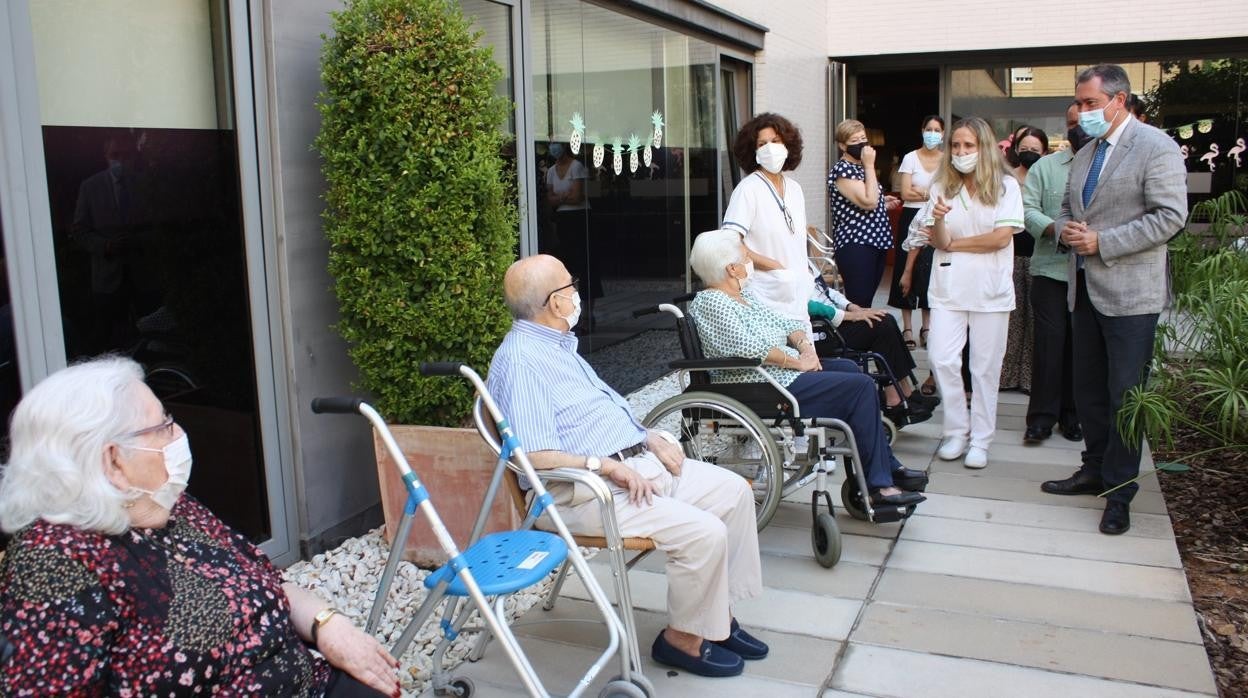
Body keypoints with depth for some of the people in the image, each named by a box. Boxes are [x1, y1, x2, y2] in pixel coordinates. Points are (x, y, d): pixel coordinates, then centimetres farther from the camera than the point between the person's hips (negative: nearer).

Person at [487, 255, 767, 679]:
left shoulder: (559, 344, 15)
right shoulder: (520, 361, -17)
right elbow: (537, 455, -25)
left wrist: (651, 439, 9)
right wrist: (608, 466, -24)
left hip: (638, 461, 10)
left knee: (734, 491, 7)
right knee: (704, 533, -21)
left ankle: (718, 613, 15)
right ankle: (683, 639, 2)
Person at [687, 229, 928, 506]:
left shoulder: (743, 295, 15)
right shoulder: (710, 303, -15)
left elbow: (784, 324, 17)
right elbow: (750, 349, -26)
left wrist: (805, 346, -2)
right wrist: (798, 362, -18)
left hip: (782, 371, 10)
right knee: (861, 386, -11)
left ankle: (887, 466, 12)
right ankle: (877, 486, -5)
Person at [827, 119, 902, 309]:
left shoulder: (861, 167, 19)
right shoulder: (842, 169, -10)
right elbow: (868, 202, -20)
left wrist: (885, 204, 17)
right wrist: (869, 165, -13)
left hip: (877, 243, 9)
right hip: (855, 246, -9)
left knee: (866, 304, 10)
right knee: (858, 306, -12)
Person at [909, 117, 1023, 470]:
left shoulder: (1006, 186, 0)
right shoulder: (942, 187, 6)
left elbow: (1002, 237, -9)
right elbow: (940, 242, -1)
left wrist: (952, 243, -3)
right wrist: (939, 220, -23)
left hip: (991, 289, -1)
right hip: (948, 288, 2)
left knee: (985, 368, 4)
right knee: (941, 359, -7)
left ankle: (980, 441, 14)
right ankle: (957, 431, 10)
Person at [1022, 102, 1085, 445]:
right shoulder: (1045, 166, 10)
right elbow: (1028, 209, 1)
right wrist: (1056, 230, -16)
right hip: (1051, 269, 0)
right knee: (1048, 342, -3)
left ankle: (1071, 416, 19)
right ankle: (1042, 417, 3)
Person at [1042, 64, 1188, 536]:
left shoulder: (1156, 147, -10)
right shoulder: (1085, 154, 14)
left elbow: (1170, 217, -17)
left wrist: (1102, 242, -20)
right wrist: (1066, 227, 0)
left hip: (1130, 292, -8)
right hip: (1085, 289, 8)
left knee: (1124, 396, -1)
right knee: (1088, 390, 15)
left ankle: (1119, 491, 10)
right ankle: (1095, 471, 30)